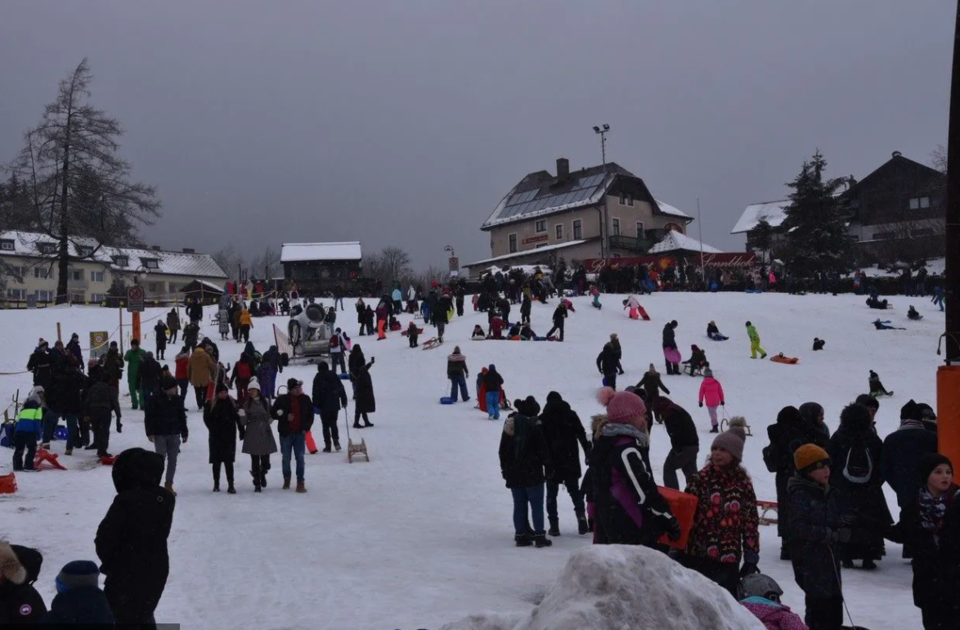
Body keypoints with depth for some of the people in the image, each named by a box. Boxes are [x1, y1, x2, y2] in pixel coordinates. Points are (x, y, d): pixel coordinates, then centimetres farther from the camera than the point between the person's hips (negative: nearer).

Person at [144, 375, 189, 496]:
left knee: (172, 459, 5)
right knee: (161, 458, -8)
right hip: (159, 435, -4)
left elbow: (182, 417, 13)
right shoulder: (156, 400, -8)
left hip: (174, 434, 4)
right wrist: (150, 433, -12)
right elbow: (148, 417, -6)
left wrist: (184, 433, 14)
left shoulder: (177, 399, 6)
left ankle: (169, 485, 14)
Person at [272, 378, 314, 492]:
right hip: (286, 433, 0)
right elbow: (273, 412, 0)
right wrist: (285, 417, -15)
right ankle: (286, 479, 29)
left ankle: (300, 482, 1)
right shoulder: (282, 399, -6)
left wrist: (306, 428, -1)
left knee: (300, 457, -2)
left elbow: (311, 414, 9)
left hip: (300, 433, 1)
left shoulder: (305, 399, -1)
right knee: (286, 457, 10)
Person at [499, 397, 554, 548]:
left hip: (513, 474, 5)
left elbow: (502, 451, 14)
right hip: (532, 473, -5)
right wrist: (548, 468, -3)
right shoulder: (533, 427, -12)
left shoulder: (508, 427, 7)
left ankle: (520, 535, 10)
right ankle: (539, 536, 0)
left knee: (519, 505, 10)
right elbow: (543, 450, -12)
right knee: (537, 505, 0)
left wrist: (505, 469, 22)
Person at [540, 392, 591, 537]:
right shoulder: (571, 415, 3)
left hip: (551, 462, -1)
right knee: (574, 491, 13)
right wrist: (588, 454, 2)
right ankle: (581, 518, -2)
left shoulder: (542, 419, 0)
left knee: (551, 494, 7)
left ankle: (554, 525, 2)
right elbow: (582, 436, 0)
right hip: (571, 462, 1)